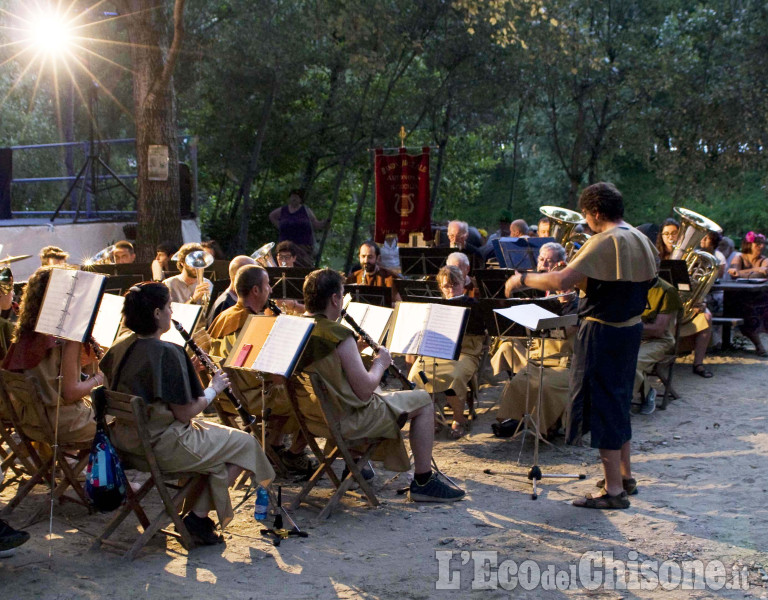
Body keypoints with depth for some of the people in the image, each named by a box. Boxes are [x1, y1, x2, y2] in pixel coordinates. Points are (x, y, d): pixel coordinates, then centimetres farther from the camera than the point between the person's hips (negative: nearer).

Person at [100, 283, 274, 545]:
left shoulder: (121, 346, 3)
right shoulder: (168, 353, -22)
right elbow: (185, 413, -20)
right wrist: (213, 389, -2)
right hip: (161, 447, -9)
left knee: (216, 436, 28)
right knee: (245, 443, 5)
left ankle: (199, 513, 22)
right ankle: (198, 516, 4)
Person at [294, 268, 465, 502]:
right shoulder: (338, 335, -25)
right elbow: (365, 390, -23)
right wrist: (380, 363, -5)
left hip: (312, 416, 9)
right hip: (346, 421, -9)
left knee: (380, 395, 35)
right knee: (422, 400, 6)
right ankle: (424, 482, 10)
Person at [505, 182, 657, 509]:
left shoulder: (605, 242, -20)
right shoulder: (641, 240, 8)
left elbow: (562, 280, -28)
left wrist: (523, 279, -14)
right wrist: (581, 282, 23)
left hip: (603, 332, -9)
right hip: (631, 327, 9)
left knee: (601, 406, -3)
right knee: (619, 402, 20)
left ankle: (614, 489, 0)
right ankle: (625, 475, 30)